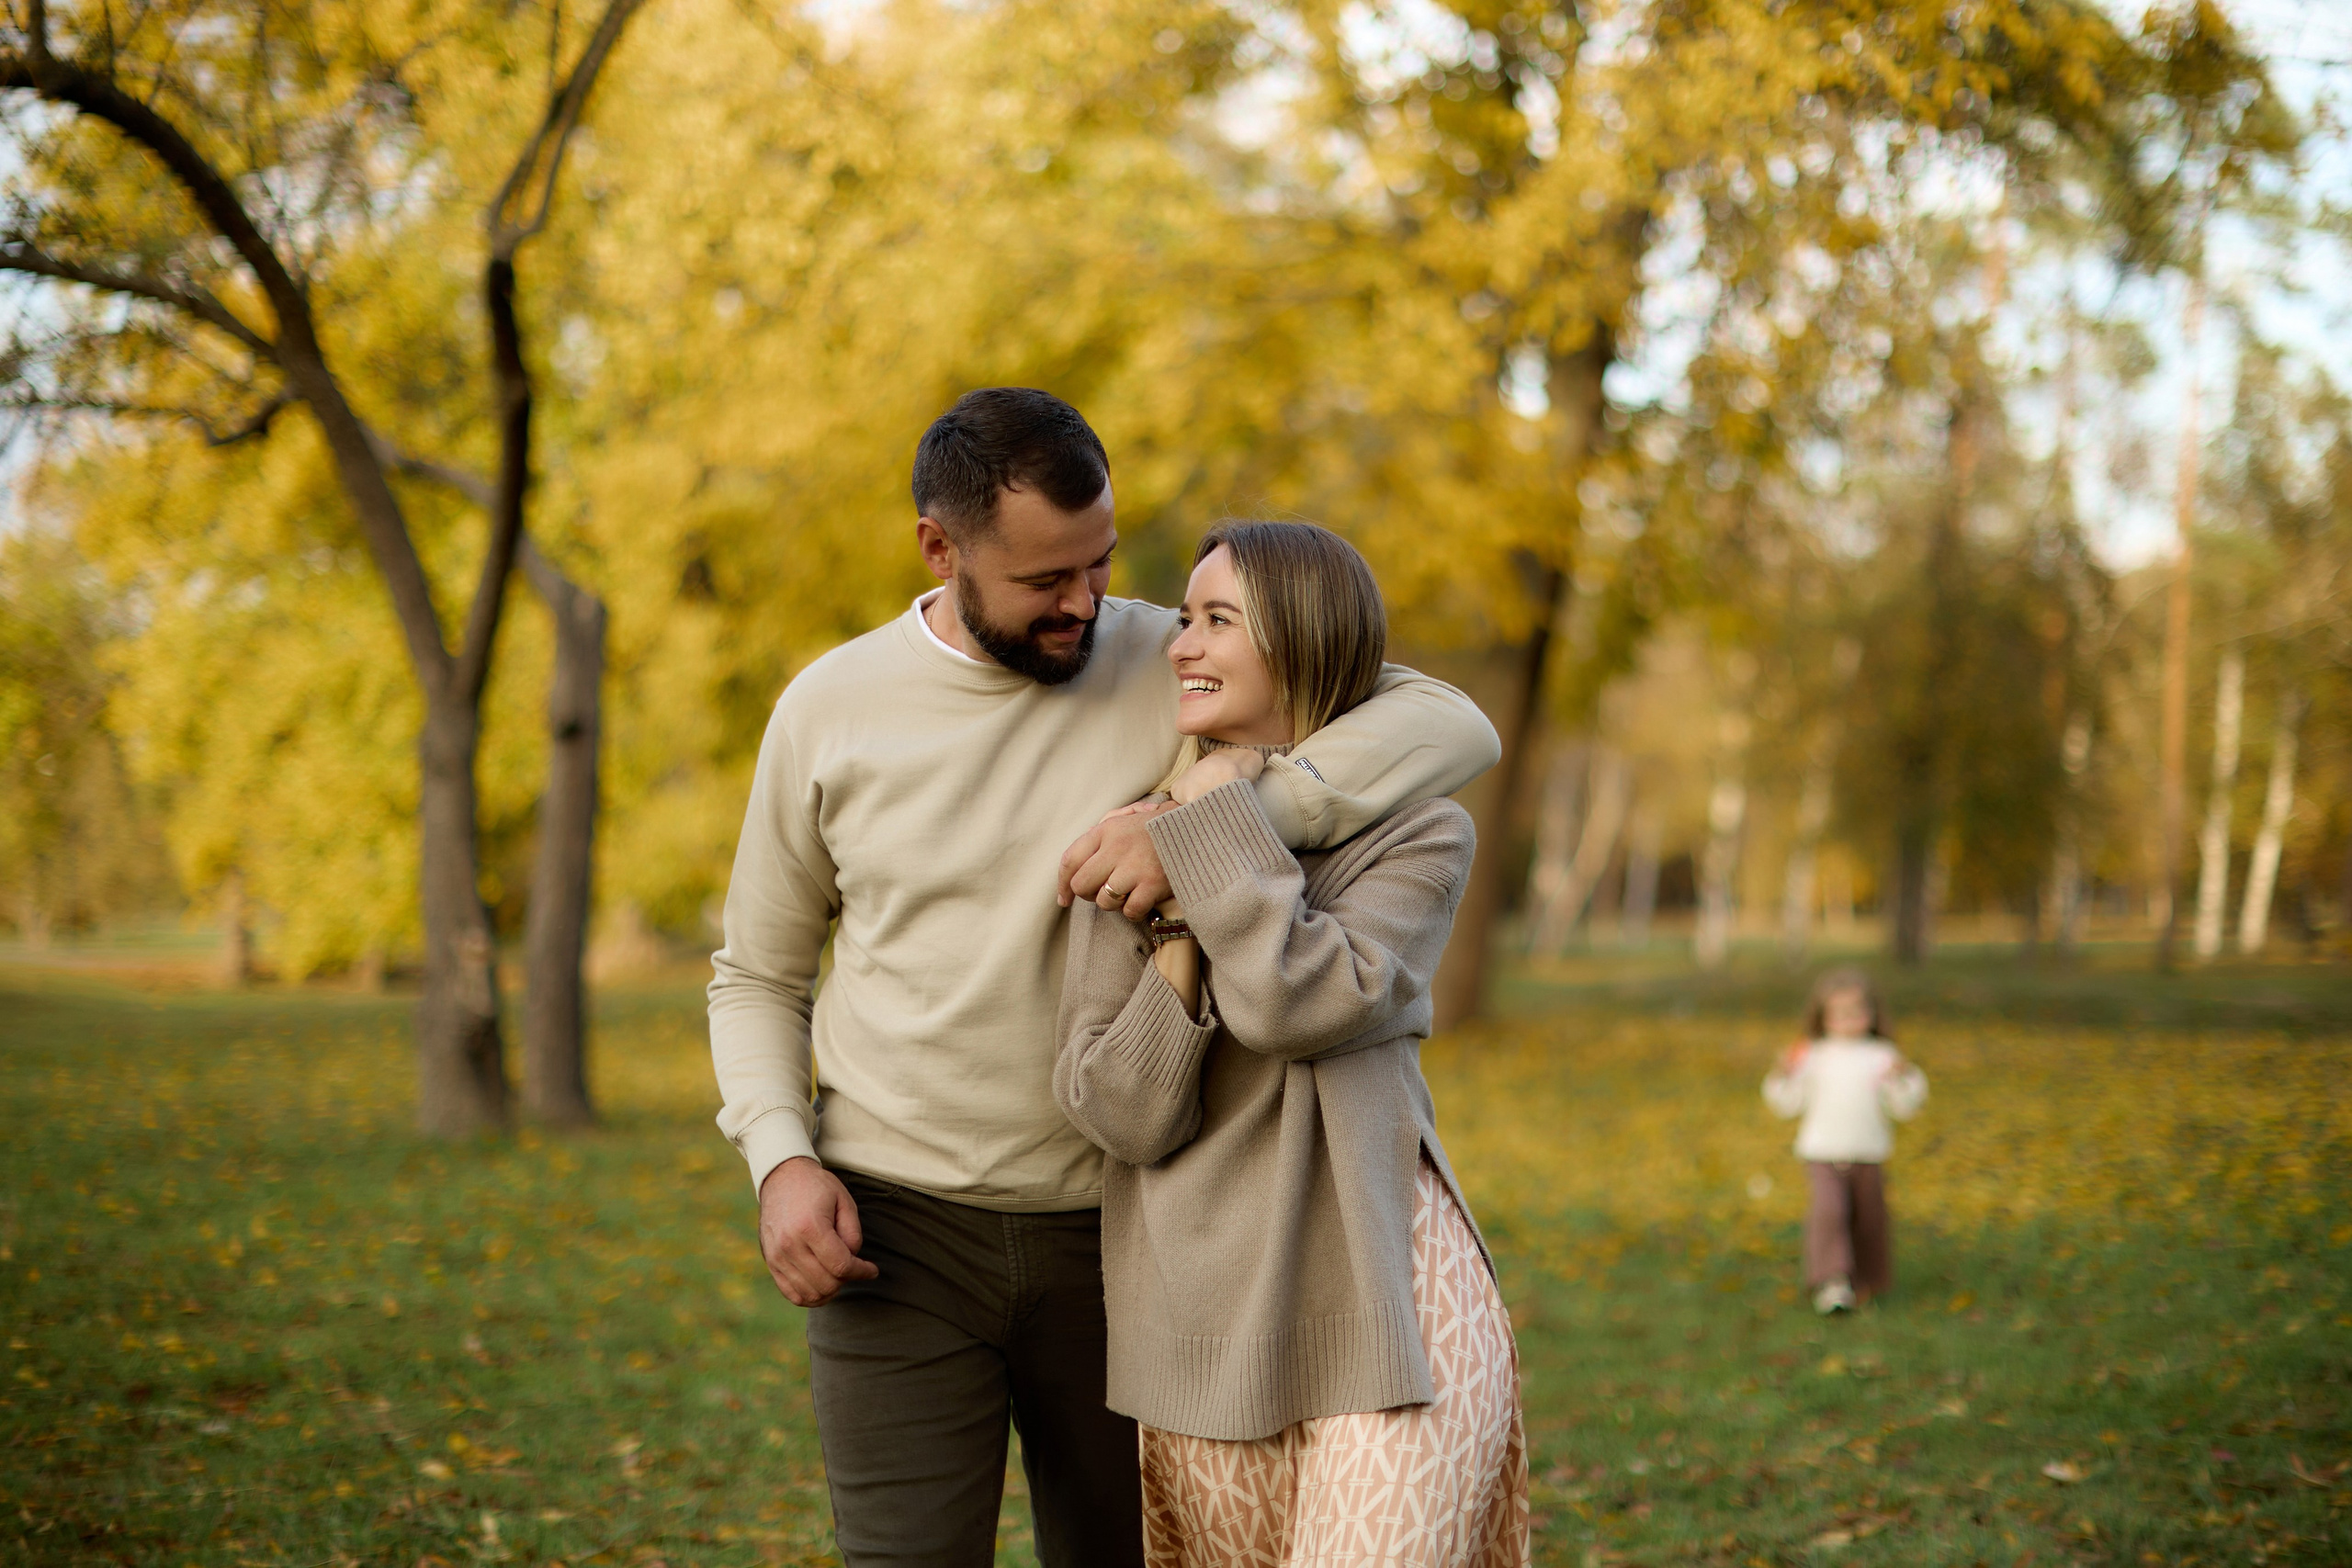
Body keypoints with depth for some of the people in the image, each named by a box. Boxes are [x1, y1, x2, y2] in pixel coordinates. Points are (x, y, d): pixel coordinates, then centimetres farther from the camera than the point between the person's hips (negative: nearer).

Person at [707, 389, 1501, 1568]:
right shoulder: (832, 709, 0)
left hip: (1111, 1230, 1)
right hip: (899, 1234, -1)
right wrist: (778, 1160, -8)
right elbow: (758, 975, 11)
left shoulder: (1172, 668, -4)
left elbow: (1450, 725, -14)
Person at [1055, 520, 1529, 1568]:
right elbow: (1114, 1110, -3)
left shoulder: (1418, 834, -1)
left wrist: (1221, 820, -9)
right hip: (1208, 1335, 4)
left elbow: (1303, 1001, -20)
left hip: (1382, 1312, -4)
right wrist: (1183, 941, -16)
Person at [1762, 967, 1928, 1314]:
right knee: (1827, 1211, -22)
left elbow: (1904, 1108, 2)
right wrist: (1783, 1077, -14)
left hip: (1868, 1158, 2)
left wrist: (1905, 1078, -15)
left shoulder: (1881, 1057, 4)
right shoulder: (1812, 1057, 3)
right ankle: (1830, 1282, -22)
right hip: (1823, 1155, -2)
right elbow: (1788, 1104, 2)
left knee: (1869, 1220, 8)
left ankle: (1867, 1284, 29)